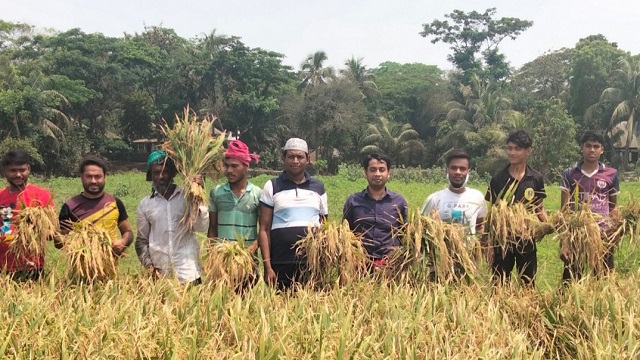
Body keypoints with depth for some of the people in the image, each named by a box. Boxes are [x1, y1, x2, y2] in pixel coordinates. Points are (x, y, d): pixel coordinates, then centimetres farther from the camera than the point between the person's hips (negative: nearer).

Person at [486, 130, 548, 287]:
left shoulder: (536, 179, 0)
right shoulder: (497, 179, -1)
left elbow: (539, 208, 7)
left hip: (527, 240, 1)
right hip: (502, 240, 0)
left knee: (528, 285, 10)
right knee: (500, 284, 4)